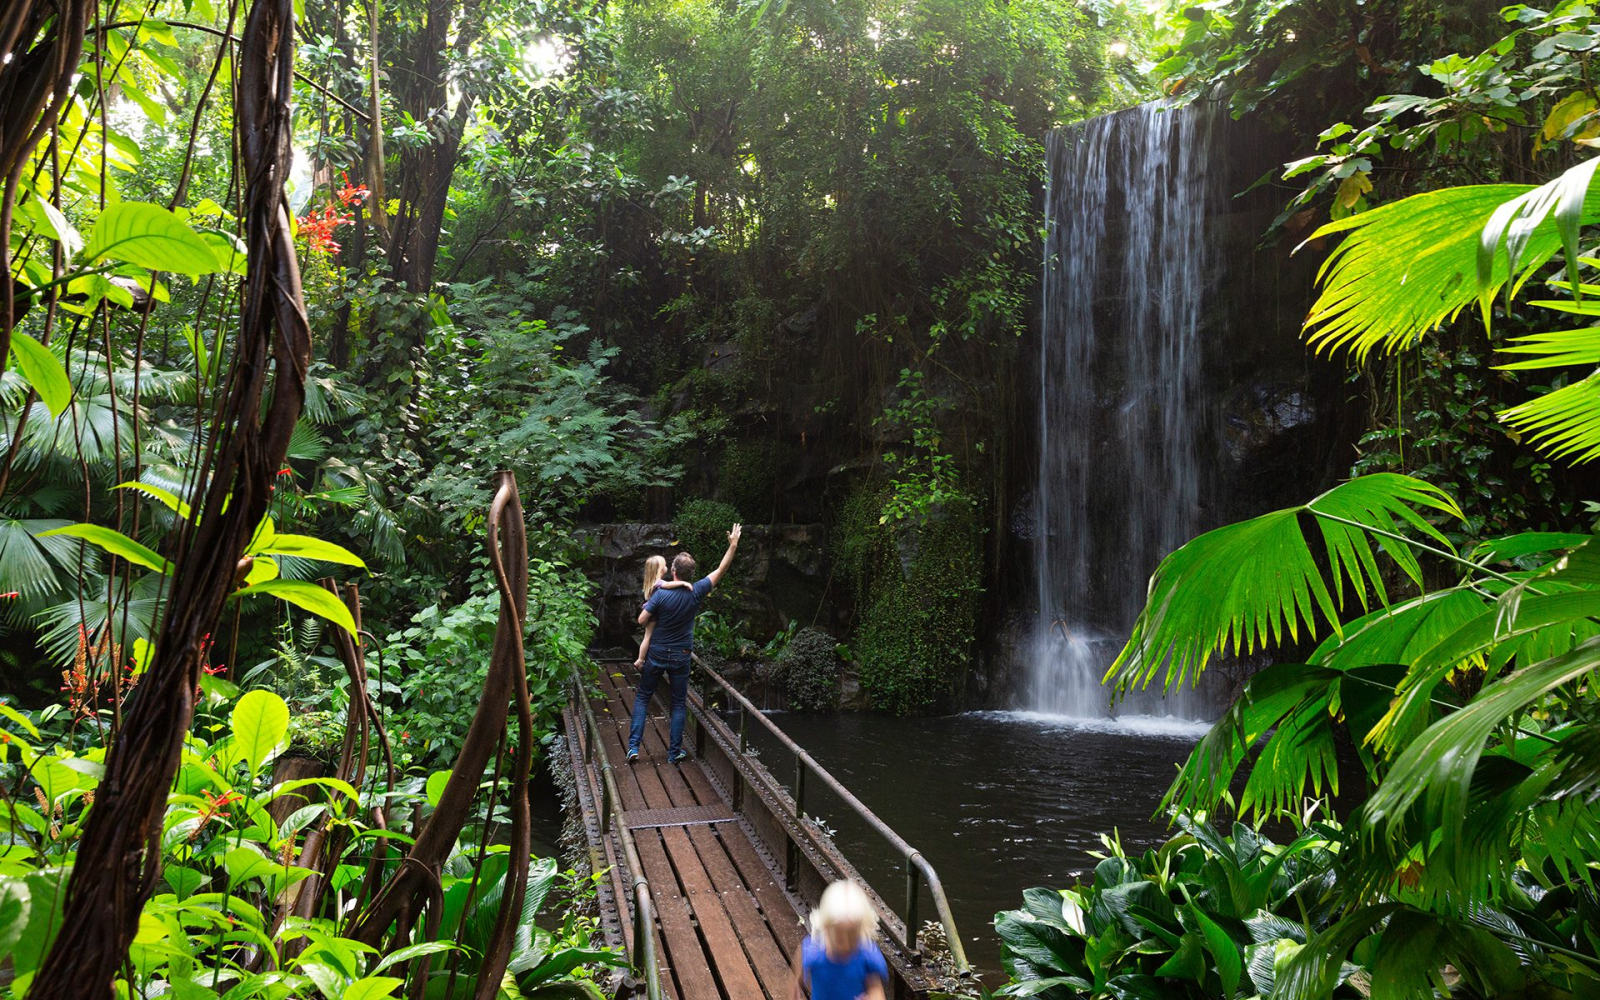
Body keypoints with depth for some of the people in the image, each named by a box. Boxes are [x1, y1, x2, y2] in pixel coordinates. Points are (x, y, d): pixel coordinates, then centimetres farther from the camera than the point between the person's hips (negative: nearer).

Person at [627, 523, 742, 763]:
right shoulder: (696, 592, -12)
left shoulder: (661, 594, -20)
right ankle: (674, 752, 14)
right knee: (679, 704, 11)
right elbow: (720, 570, -3)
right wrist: (733, 545, 2)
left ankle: (633, 746, 6)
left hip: (657, 655, -1)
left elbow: (642, 620, -16)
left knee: (642, 697, 12)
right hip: (681, 657, 1)